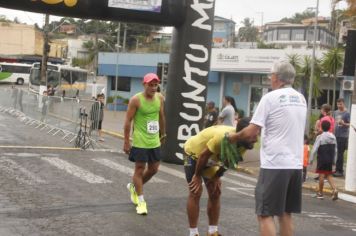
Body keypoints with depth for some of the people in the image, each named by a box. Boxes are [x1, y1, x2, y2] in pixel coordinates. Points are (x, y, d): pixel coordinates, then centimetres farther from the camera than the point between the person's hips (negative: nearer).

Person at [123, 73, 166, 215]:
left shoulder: (160, 98, 3)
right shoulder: (136, 100, -13)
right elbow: (128, 121, -11)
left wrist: (163, 134, 21)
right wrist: (126, 141, -12)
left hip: (154, 142, 6)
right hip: (140, 142, -6)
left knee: (153, 169, 13)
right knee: (139, 169, 1)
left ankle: (134, 187, 37)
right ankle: (141, 201, 10)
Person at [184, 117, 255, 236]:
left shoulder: (242, 142, -18)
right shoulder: (223, 137, -42)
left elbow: (229, 161, -1)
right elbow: (204, 155, -29)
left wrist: (216, 177, 2)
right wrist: (197, 176, -16)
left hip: (212, 156, 7)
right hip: (194, 152, -7)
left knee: (215, 193, 5)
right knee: (195, 193, -9)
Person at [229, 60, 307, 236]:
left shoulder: (270, 98, -10)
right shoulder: (301, 99, 11)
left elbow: (251, 132, -10)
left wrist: (233, 137, 8)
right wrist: (261, 131, 21)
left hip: (275, 164, -7)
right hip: (295, 164, 7)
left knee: (265, 214, -1)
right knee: (285, 213, 15)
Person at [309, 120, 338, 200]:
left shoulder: (320, 137, -11)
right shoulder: (333, 137, 6)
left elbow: (315, 149, -12)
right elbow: (335, 150, 11)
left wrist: (311, 159, -5)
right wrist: (334, 160, 18)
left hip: (322, 159, -5)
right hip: (330, 159, 5)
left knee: (321, 175, 3)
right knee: (329, 175, 14)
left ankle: (320, 193, 11)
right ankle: (334, 189, -5)